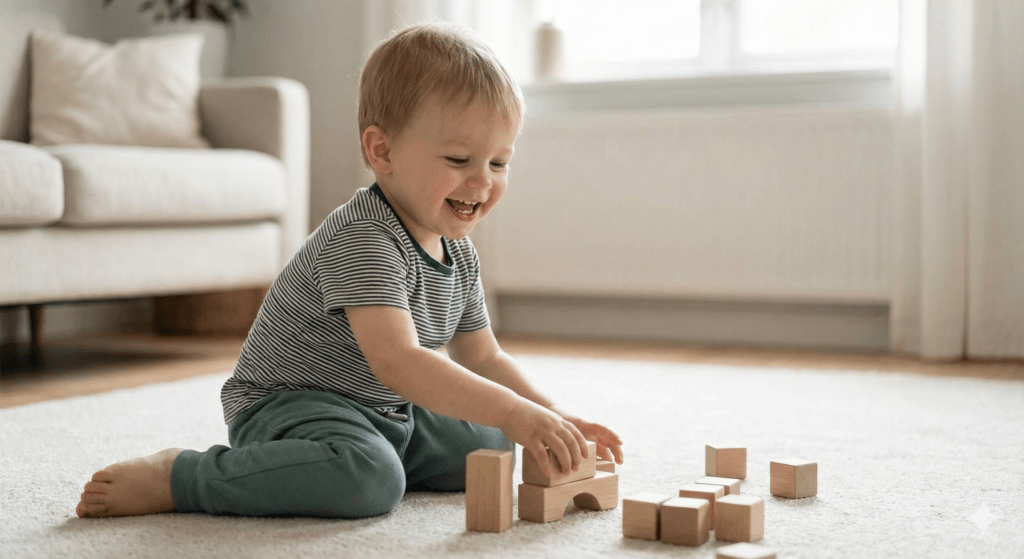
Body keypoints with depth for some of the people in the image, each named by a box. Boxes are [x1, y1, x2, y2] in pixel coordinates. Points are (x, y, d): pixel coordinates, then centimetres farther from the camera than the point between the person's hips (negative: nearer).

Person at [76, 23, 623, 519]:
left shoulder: (459, 255, 4)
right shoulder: (363, 240, -26)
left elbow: (483, 360, 12)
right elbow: (396, 361, -38)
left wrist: (554, 417, -3)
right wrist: (514, 413, -42)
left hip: (384, 413, 9)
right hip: (287, 401, -9)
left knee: (486, 447, 6)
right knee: (369, 479, -36)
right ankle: (176, 477, -20)